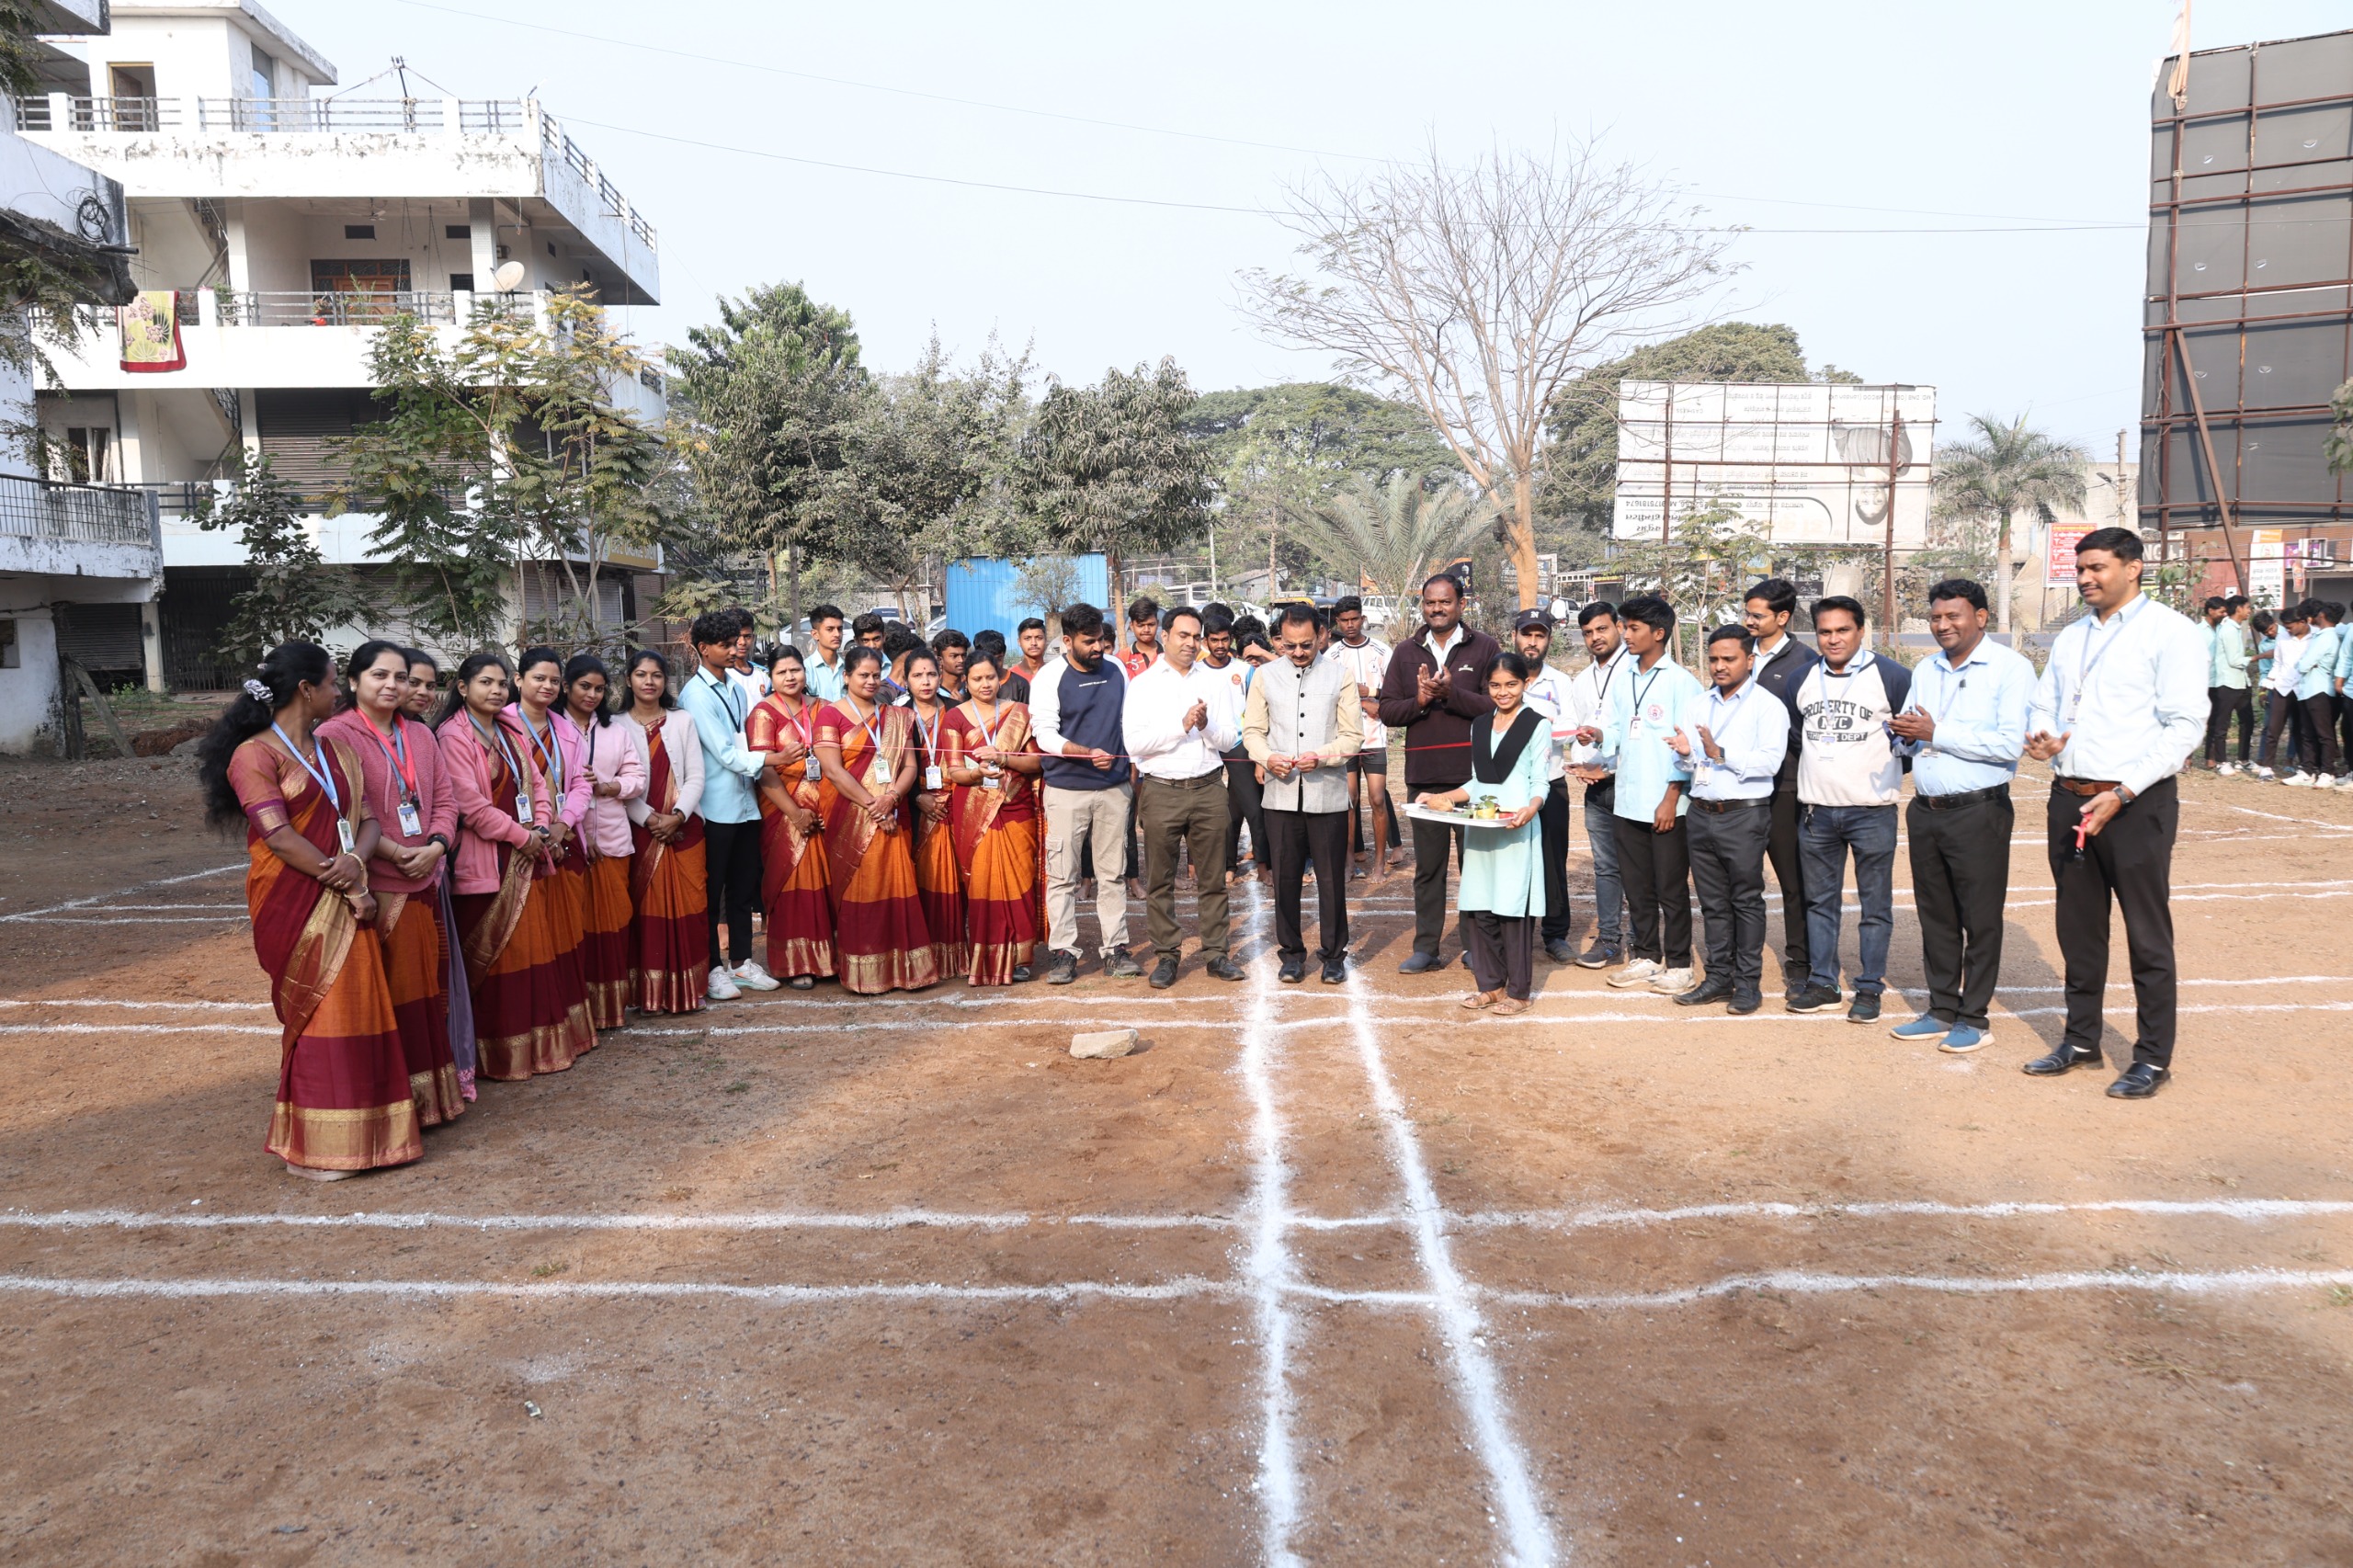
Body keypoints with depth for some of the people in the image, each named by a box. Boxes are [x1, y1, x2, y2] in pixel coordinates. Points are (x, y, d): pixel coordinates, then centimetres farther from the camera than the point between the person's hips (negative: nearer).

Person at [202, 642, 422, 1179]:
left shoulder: (334, 750, 14)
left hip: (344, 902, 6)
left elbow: (368, 818, 7)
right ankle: (309, 1147, 11)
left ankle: (356, 1132, 17)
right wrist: (348, 888, -15)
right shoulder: (255, 754, -8)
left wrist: (356, 860, -15)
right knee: (315, 1014, -1)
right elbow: (279, 836, -16)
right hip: (293, 905, -6)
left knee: (356, 1009, 6)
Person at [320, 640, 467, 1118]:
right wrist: (398, 853, -18)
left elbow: (444, 800, 12)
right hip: (373, 891, -6)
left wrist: (435, 846, -6)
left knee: (428, 989, 12)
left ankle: (433, 1092, 23)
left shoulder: (420, 735, 15)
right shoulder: (336, 735, -7)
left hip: (425, 885, 6)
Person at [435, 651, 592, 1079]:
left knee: (537, 949, 11)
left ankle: (545, 1039, 21)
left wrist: (542, 828, -4)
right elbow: (470, 803, -16)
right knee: (492, 959, 0)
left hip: (528, 859, 7)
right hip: (484, 863, -7)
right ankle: (502, 1052, 9)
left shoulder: (511, 734, 14)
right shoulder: (452, 736, -9)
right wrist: (522, 836, -11)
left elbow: (536, 784, 13)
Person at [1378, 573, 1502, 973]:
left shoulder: (1484, 648, 1)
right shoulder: (1406, 652, 10)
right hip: (1423, 774, 3)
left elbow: (1497, 706, -8)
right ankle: (1426, 947, 16)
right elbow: (1386, 710, 6)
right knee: (1427, 866, 9)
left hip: (1472, 772, -3)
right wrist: (1419, 701, -12)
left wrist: (1452, 693, -19)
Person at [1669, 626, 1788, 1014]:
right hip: (1701, 813, 6)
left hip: (1744, 816, -5)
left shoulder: (1767, 706, -4)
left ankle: (1748, 982, 10)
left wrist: (1722, 753, -21)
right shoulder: (1699, 705, 14)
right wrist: (1685, 754, -8)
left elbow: (1769, 761, -16)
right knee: (1713, 902, 11)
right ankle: (1719, 977, 19)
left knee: (1746, 900, 2)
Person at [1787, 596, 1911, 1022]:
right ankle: (1822, 983, 20)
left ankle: (1870, 988, 12)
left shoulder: (1890, 676, -6)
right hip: (1817, 810, 4)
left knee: (1875, 904, 3)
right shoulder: (1803, 680, 8)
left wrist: (1894, 765, -2)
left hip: (1872, 811, -4)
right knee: (1820, 901, 10)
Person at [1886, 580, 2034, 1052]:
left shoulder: (2010, 669, -8)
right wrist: (1905, 734, -5)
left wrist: (1936, 733, -17)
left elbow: (2010, 744, -19)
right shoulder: (1925, 672, 14)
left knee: (1980, 919, 2)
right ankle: (1941, 1010, 22)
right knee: (1935, 915, 12)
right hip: (1926, 811, 6)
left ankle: (1974, 1018, 12)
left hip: (1978, 812, -6)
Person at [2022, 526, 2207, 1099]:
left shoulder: (2167, 631, -7)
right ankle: (2081, 1040, 27)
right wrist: (2040, 734, -5)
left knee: (2147, 934, 2)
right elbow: (2045, 703, 20)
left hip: (2135, 803, -6)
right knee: (2078, 927, 14)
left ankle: (2154, 1056, 14)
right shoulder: (2070, 637, 13)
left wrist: (2122, 793, -18)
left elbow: (2186, 724, -12)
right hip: (2069, 797, 6)